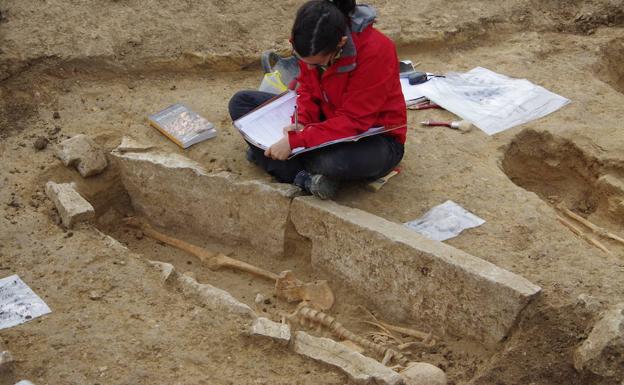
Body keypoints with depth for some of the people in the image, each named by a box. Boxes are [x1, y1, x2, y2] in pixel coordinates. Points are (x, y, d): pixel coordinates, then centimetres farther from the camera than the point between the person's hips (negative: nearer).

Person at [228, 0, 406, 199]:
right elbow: (307, 88, 2)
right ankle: (302, 178, -15)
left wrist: (296, 141, -33)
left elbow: (354, 121, -29)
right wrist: (302, 122, -19)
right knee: (241, 102, -2)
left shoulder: (375, 51, -31)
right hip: (326, 121, 7)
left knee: (337, 160, -43)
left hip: (374, 135, -7)